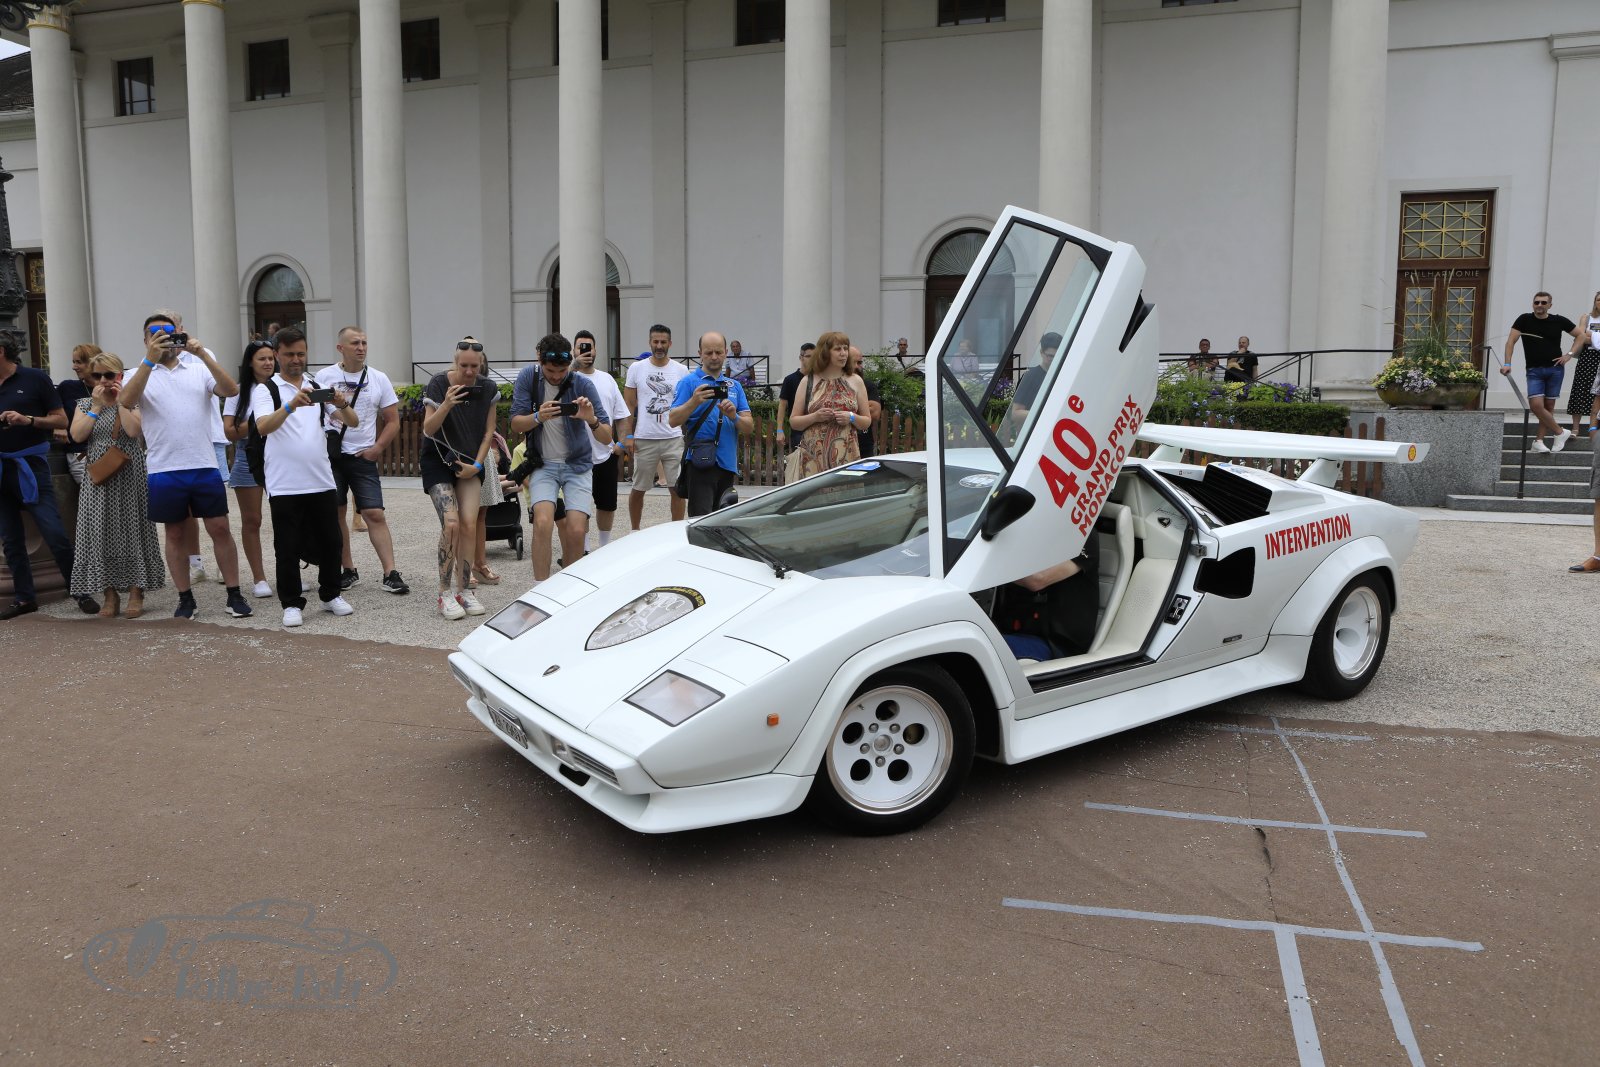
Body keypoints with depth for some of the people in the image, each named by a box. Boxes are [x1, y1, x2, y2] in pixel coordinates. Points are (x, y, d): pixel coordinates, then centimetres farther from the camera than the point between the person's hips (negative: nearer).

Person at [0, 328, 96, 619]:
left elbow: (61, 421, -3)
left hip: (30, 466, -5)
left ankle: (82, 594, -2)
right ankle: (24, 598, 17)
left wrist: (27, 420, -17)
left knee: (54, 533, -10)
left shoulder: (35, 379, -3)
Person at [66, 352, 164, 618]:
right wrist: (97, 405, -7)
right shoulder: (84, 404, 10)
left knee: (131, 529, 0)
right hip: (98, 480, 3)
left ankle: (135, 592, 6)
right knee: (101, 533, 1)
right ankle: (109, 594, 9)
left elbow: (133, 430, -16)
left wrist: (120, 400, -12)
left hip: (129, 478, -2)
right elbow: (77, 435, -6)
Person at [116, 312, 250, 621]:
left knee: (220, 528, 2)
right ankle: (186, 600, 18)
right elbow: (125, 401, -15)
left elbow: (231, 390, -8)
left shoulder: (199, 368, 7)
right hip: (164, 469, 0)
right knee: (174, 533, 9)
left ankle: (234, 595, 11)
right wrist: (150, 360, -22)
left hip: (204, 465, 0)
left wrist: (204, 355, -19)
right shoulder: (140, 373, 5)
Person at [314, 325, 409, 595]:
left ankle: (390, 574, -7)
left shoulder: (379, 379, 4)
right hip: (329, 454, 1)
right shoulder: (323, 377, 2)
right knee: (335, 513, 6)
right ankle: (348, 570, 18)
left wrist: (377, 448, -5)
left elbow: (393, 421, 6)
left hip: (363, 457, -1)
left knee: (375, 514, -8)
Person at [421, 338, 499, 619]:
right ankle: (445, 594, -5)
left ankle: (464, 591, 5)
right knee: (451, 524, -16)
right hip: (438, 461, -3)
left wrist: (477, 464, -4)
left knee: (469, 525, -6)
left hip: (469, 463, 3)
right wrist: (446, 405, -34)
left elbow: (488, 432, 5)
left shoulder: (488, 388, -3)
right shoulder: (438, 384, -14)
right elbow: (428, 429, -18)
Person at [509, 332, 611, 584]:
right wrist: (538, 417, -29)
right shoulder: (528, 378, -7)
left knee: (576, 531, -12)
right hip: (543, 465, 0)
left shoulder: (583, 384, -12)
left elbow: (606, 438, -14)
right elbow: (515, 425, -8)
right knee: (543, 522, -22)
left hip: (578, 466, 0)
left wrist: (592, 420, -36)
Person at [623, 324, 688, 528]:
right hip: (644, 439, 0)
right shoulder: (637, 369, 4)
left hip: (674, 439, 0)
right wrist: (627, 435, -2)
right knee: (638, 489, 9)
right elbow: (628, 405, 6)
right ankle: (634, 531, 25)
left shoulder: (681, 370, 5)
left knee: (677, 489, 0)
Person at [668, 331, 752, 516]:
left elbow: (749, 426, 10)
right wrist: (694, 402, -23)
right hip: (700, 461, -5)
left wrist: (734, 416, -11)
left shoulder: (735, 386, 16)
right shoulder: (689, 382, 2)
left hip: (728, 464, 5)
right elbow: (673, 421, -7)